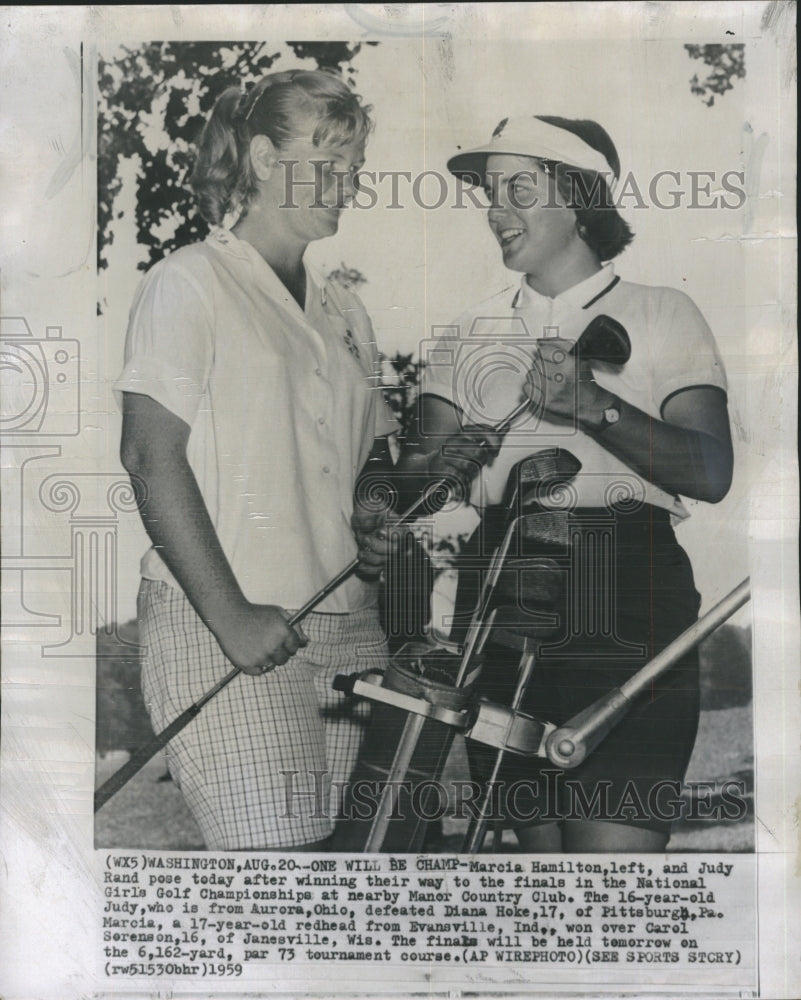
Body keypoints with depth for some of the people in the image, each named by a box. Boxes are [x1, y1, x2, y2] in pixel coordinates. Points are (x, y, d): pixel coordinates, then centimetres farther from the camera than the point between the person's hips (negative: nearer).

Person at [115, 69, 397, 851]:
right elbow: (151, 457, -9)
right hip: (218, 622, -6)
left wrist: (376, 525, 5)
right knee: (278, 853, -11)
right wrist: (230, 612, -16)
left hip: (347, 627, 7)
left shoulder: (344, 312, 20)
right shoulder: (188, 283, -1)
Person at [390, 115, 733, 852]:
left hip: (626, 605, -3)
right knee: (539, 843, 9)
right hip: (500, 603, 4)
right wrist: (440, 470, -17)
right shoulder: (474, 331, 17)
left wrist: (593, 404, -19)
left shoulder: (662, 315, 7)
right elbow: (416, 473, 6)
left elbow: (712, 472, -6)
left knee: (612, 845, -12)